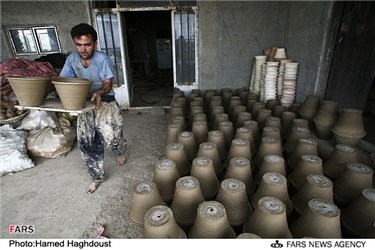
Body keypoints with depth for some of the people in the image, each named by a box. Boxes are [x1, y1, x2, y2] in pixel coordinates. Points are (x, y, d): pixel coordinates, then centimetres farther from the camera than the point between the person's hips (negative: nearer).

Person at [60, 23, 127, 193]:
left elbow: (108, 84, -16)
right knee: (86, 144, 5)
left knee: (111, 141, -6)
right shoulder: (71, 59, -3)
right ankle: (97, 177, 25)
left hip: (105, 103, -4)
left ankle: (121, 150, 36)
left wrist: (99, 93, -38)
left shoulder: (102, 59, -17)